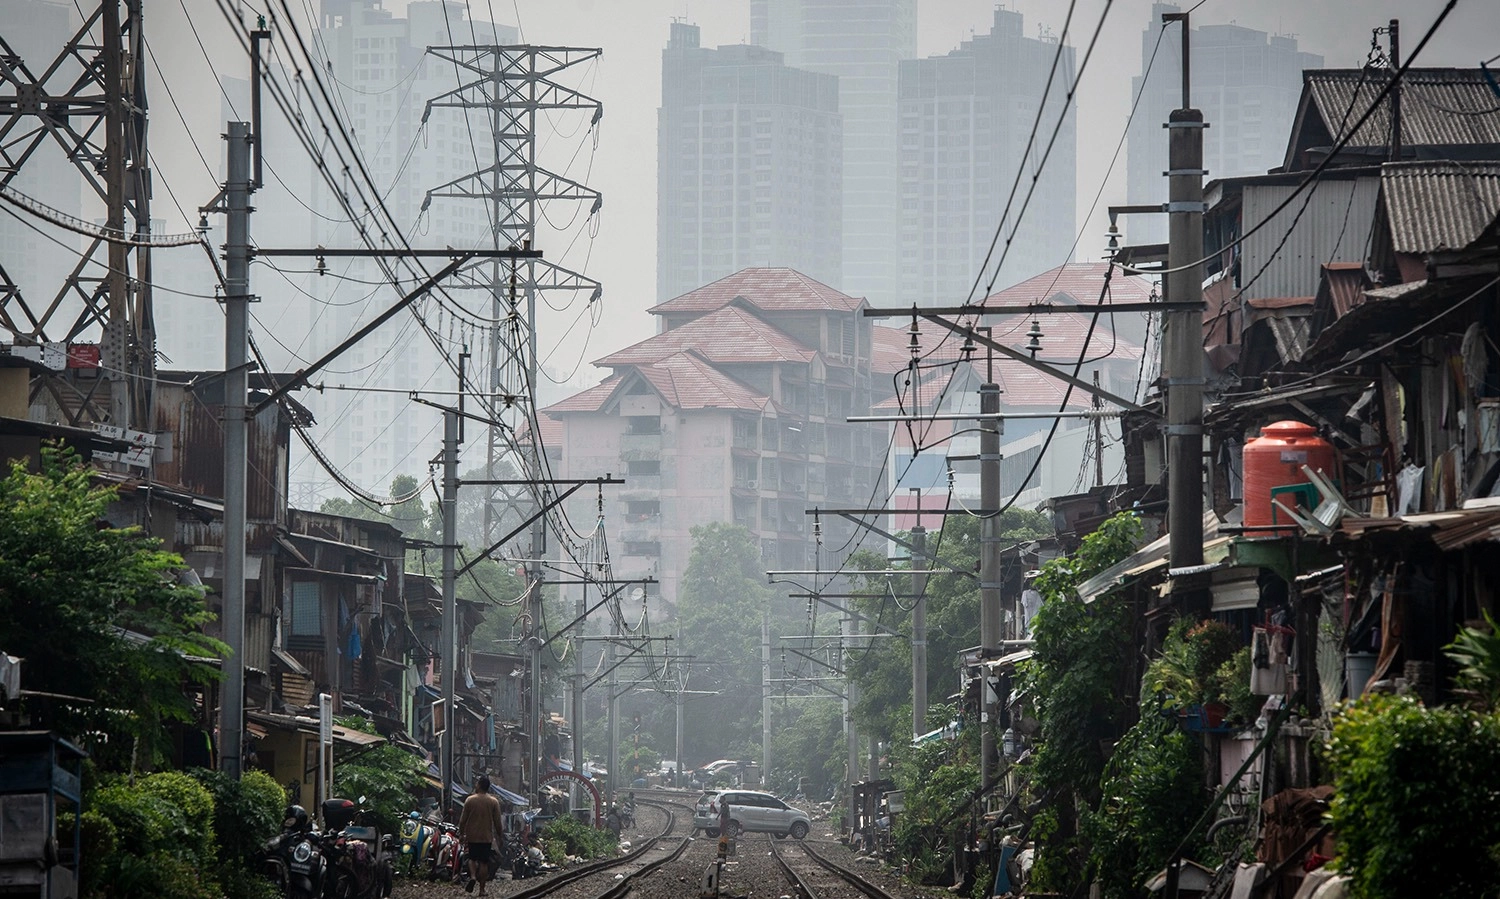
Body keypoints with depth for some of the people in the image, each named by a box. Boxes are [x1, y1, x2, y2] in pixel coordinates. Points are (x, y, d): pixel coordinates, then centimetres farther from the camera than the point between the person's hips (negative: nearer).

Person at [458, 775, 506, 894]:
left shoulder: (470, 800, -6)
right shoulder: (494, 801, -5)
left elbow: (463, 820, -1)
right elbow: (497, 822, -2)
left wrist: (461, 834, 10)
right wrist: (499, 835, 11)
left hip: (472, 836, 0)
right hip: (487, 837, 0)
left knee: (472, 858, 18)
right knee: (484, 862, 6)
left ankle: (472, 876, -9)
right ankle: (482, 889, 6)